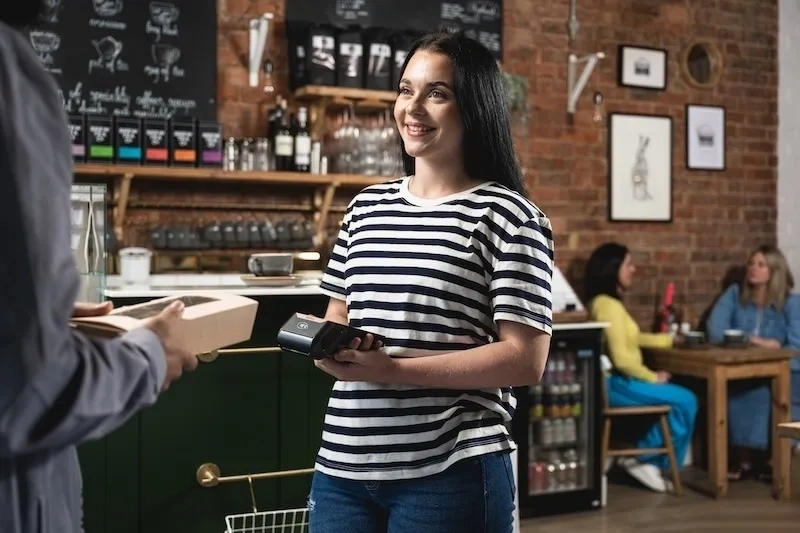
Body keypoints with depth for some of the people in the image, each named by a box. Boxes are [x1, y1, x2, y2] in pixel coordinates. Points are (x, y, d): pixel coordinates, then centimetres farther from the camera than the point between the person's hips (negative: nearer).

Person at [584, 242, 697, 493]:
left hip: (616, 381, 10)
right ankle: (651, 461, 4)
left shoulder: (601, 302, 13)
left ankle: (646, 458, 9)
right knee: (685, 401, -10)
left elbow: (631, 338, 27)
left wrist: (669, 339, 29)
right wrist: (653, 377, -11)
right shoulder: (610, 306, -19)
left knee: (676, 398, 11)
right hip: (614, 383, -10)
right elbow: (621, 358, -24)